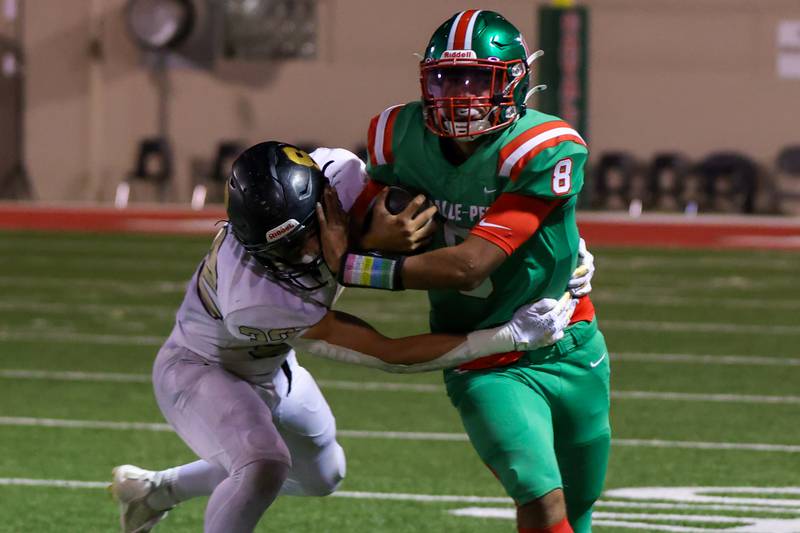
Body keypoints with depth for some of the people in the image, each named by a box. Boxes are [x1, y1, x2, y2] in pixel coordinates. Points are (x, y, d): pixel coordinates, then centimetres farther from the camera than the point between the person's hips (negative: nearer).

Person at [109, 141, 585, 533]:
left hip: (269, 367, 8)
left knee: (321, 478, 24)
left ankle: (155, 489, 39)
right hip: (200, 370, -8)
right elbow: (389, 356, -38)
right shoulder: (256, 301, -43)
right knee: (265, 466, -33)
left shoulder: (340, 174, -31)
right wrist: (513, 335, -43)